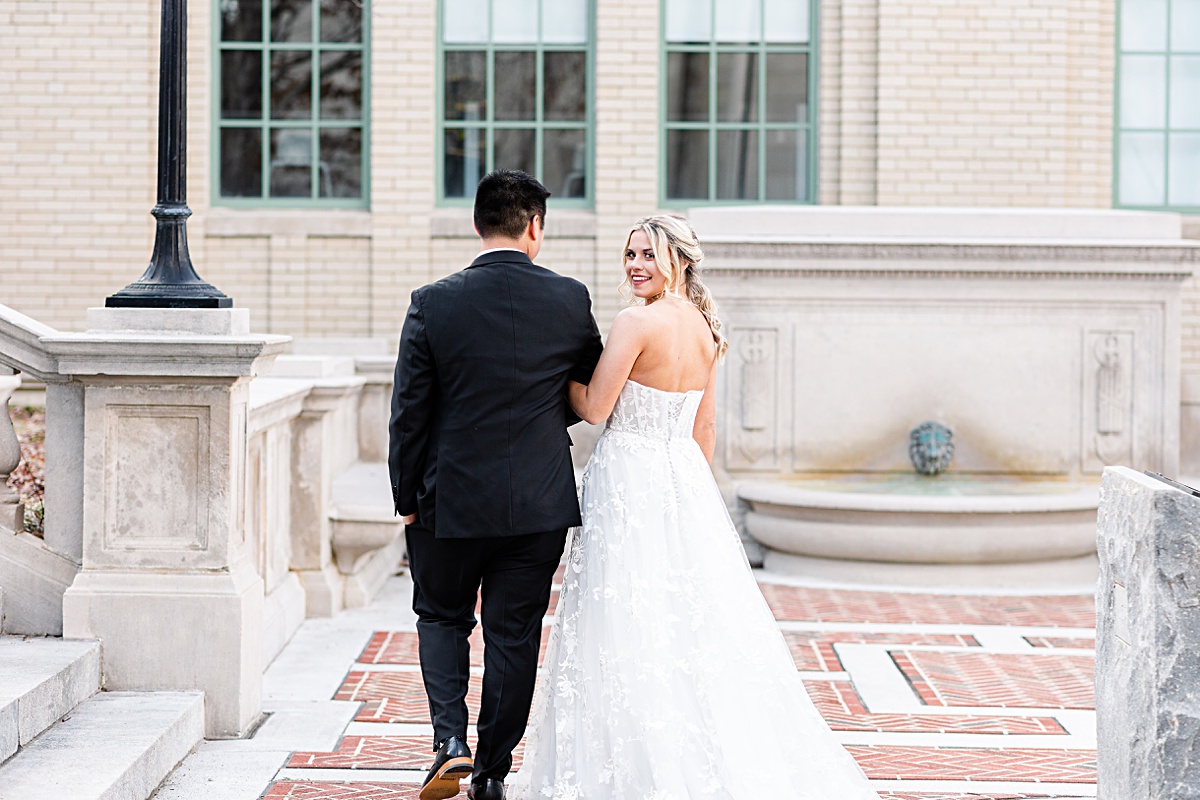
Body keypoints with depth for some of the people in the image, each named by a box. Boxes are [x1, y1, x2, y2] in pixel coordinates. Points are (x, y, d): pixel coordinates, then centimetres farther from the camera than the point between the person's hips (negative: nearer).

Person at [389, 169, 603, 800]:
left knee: (441, 618, 20)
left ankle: (451, 741, 2)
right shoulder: (570, 300, -7)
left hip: (451, 500, -1)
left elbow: (409, 413, -6)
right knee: (514, 636, 11)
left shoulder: (433, 303, -10)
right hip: (541, 503, 1)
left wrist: (407, 498, 5)